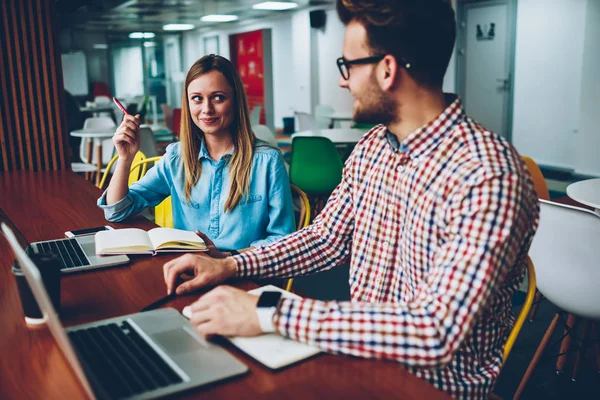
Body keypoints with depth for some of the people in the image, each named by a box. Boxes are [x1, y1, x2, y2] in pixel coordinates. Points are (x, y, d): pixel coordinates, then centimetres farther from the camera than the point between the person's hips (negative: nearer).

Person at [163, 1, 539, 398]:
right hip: (359, 352, 6)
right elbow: (326, 239, 9)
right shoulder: (371, 147, 0)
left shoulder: (488, 177, -26)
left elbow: (436, 334, -32)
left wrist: (269, 313, -32)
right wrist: (230, 265, -5)